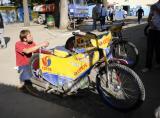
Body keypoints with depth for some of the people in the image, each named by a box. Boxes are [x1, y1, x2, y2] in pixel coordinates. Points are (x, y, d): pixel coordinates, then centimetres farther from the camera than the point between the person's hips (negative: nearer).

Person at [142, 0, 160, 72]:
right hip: (152, 29, 3)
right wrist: (151, 24, -6)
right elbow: (149, 18, 11)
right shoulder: (153, 6, 10)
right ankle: (148, 66, 7)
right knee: (149, 48, 0)